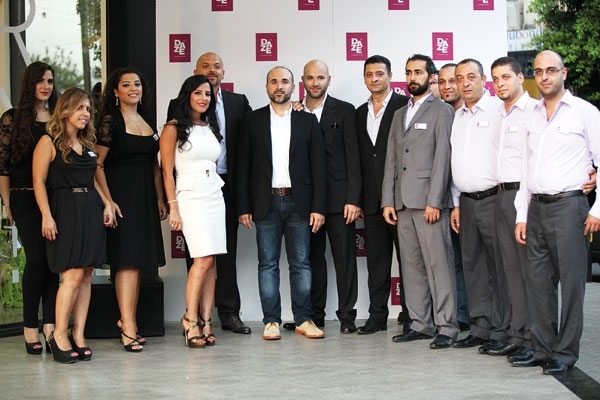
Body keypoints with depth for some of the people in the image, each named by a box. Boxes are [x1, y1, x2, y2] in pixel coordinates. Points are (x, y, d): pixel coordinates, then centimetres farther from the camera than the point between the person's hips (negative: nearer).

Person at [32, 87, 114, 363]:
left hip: (90, 210, 7)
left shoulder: (87, 144, 17)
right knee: (73, 275, -12)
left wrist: (106, 204, 10)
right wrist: (46, 216, -16)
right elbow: (39, 181, -9)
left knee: (86, 276, 3)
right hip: (65, 211, -7)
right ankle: (59, 335, -1)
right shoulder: (49, 142, -3)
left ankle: (79, 335, 7)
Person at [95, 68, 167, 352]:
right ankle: (128, 328, -11)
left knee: (140, 260, 8)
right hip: (121, 197, -7)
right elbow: (97, 164, -10)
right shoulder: (110, 120, -5)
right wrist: (108, 201, -17)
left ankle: (127, 318, 17)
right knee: (127, 260, -11)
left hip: (146, 198, 7)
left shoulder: (146, 121, 15)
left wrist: (160, 198, 12)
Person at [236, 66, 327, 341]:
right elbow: (244, 166, 5)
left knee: (301, 263, 3)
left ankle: (304, 320, 9)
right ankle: (271, 321, 8)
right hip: (266, 202, 0)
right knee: (268, 264, 3)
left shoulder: (307, 121, 8)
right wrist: (244, 207, -2)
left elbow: (317, 166, 4)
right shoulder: (253, 120, 7)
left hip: (298, 202, 0)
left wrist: (319, 207, -4)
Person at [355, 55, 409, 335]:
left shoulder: (404, 105, -2)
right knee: (376, 259, 8)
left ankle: (410, 315, 8)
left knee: (406, 257, 1)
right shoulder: (360, 113, 16)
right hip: (372, 200, 6)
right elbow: (359, 158, 16)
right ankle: (377, 316, 12)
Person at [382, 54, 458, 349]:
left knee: (438, 264, -7)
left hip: (429, 201, -6)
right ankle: (420, 323, 13)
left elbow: (442, 158, -7)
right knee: (411, 265, 7)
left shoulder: (441, 111, 1)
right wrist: (388, 200, 9)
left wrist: (434, 201, -15)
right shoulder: (399, 114, 21)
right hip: (403, 202, 7)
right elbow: (391, 159, 18)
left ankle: (446, 327, -4)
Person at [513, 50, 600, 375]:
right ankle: (542, 348, 17)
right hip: (536, 208, 6)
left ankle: (566, 352, 5)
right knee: (537, 281, 8)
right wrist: (522, 215, 12)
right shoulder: (533, 115, 15)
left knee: (571, 281, -2)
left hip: (568, 205, -5)